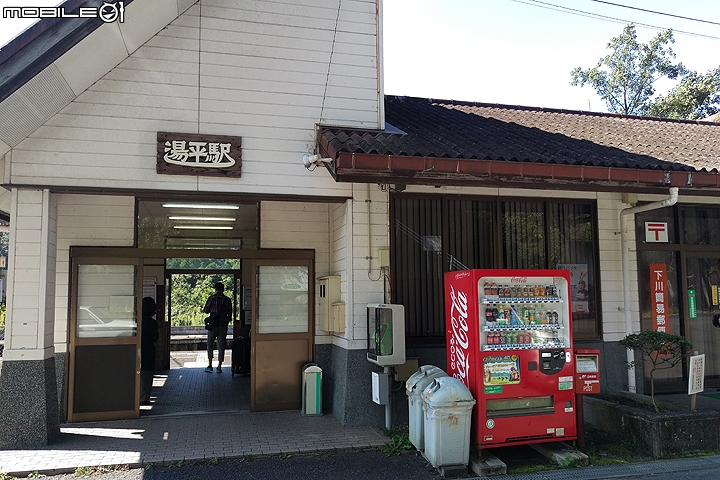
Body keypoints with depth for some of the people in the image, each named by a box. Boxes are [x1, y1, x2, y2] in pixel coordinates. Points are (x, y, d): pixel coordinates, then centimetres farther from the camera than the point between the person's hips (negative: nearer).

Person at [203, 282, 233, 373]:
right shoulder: (228, 300, 3)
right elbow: (230, 314, 5)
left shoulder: (212, 298, -4)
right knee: (221, 346, 6)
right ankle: (219, 367, 6)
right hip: (223, 325, 2)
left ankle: (210, 365, 6)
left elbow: (206, 310, -2)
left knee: (210, 345, 11)